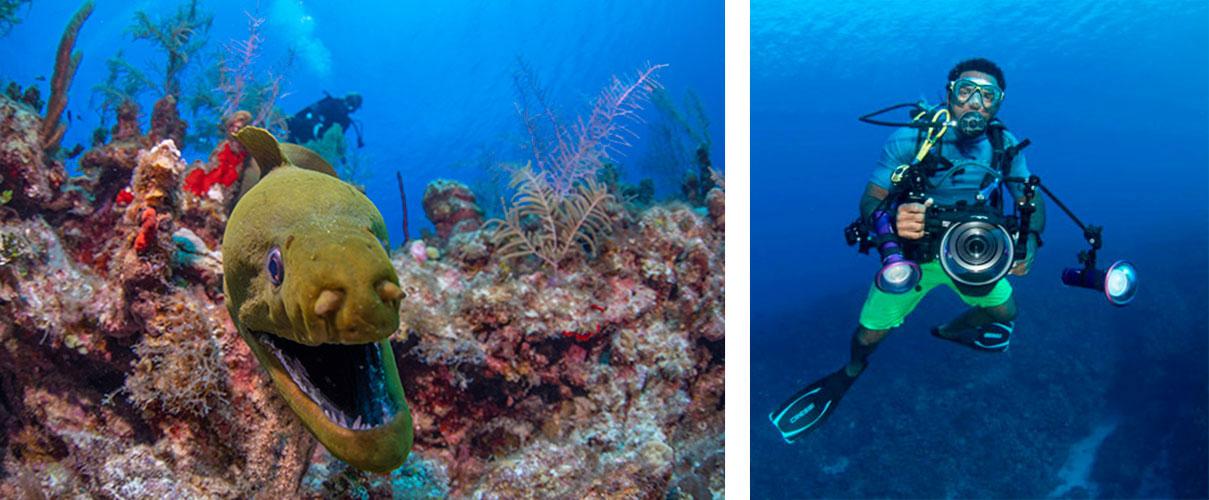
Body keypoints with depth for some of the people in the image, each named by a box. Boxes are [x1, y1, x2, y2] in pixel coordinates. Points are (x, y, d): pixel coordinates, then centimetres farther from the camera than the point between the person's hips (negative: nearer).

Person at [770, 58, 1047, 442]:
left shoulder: (1006, 145, -18)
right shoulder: (910, 140, -29)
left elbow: (1032, 201, -7)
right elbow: (869, 202, -27)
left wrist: (1028, 241, -28)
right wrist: (892, 218, -51)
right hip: (913, 253, -3)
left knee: (1005, 312, 19)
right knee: (870, 333, 0)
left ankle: (951, 330, 53)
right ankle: (852, 371, 38)